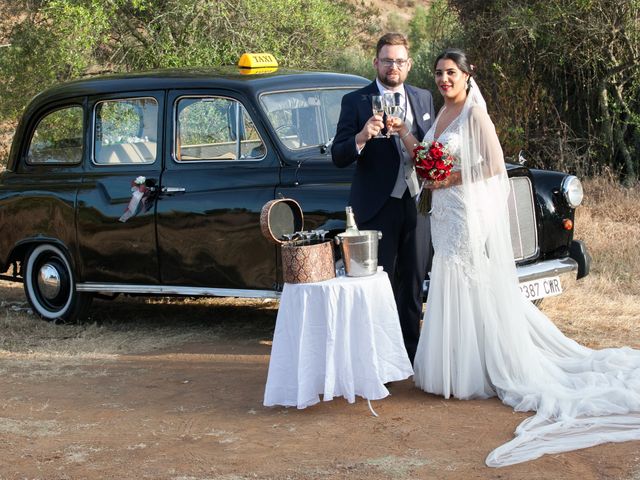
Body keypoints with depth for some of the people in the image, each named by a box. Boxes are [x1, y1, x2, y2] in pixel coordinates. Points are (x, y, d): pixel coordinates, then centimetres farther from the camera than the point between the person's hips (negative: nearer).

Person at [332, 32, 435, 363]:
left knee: (413, 284, 11)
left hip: (418, 204, 4)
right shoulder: (356, 102, -5)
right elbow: (338, 157, -10)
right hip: (378, 208, -4)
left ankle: (411, 353, 21)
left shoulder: (423, 99, 9)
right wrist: (361, 138, -29)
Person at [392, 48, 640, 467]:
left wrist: (452, 178, -17)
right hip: (444, 215, 8)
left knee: (474, 288, -3)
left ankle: (476, 373, 4)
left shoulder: (475, 115, -11)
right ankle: (457, 366, 18)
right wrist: (404, 133, 2)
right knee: (451, 287, 11)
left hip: (470, 213, -8)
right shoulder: (442, 115, 12)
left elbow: (494, 165, -16)